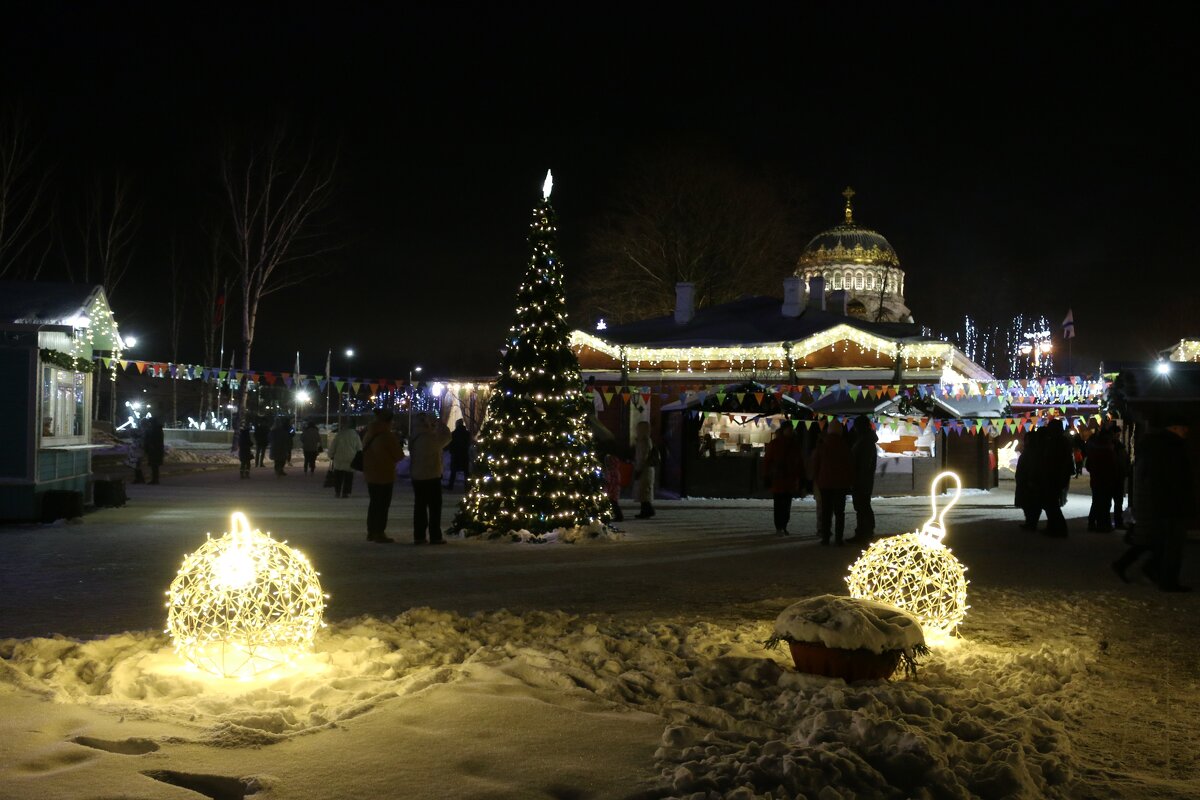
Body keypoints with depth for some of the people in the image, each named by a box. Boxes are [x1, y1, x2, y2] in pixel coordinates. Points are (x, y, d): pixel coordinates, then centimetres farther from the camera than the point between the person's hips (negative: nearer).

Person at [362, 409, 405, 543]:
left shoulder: (368, 434, 6)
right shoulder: (387, 436, -18)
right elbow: (398, 455, -11)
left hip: (369, 474, 8)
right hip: (384, 475, -8)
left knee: (374, 502, 17)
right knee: (383, 504, -1)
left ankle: (371, 532, 21)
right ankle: (379, 534, 0)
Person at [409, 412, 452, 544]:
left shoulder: (414, 439, 4)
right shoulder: (430, 438, -18)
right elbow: (446, 435, -9)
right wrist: (437, 423, 3)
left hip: (416, 477, 7)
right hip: (431, 477, -7)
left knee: (419, 506, 10)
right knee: (435, 507, 1)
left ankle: (419, 536, 12)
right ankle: (435, 536, 2)